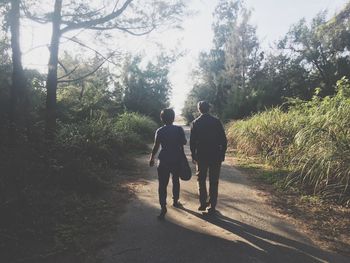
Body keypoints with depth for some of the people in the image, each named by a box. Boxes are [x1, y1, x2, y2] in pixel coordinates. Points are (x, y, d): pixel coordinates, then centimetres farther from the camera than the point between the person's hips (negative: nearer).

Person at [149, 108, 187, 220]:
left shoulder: (160, 131, -7)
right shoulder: (179, 129, -4)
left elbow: (156, 147, -9)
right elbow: (184, 142, 0)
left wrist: (152, 158, 3)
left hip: (164, 160, -2)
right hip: (177, 159, 2)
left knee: (162, 184, 0)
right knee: (176, 181, 22)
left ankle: (163, 207, -7)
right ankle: (175, 201, 34)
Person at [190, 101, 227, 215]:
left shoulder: (195, 123, -3)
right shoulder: (216, 121, -4)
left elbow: (192, 141, -3)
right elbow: (223, 140, -4)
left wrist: (193, 155, 7)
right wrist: (222, 154, 5)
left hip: (201, 156, 0)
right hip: (215, 156, 0)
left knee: (201, 180, 15)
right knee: (213, 182, 8)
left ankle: (203, 204, 17)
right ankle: (212, 206, 11)